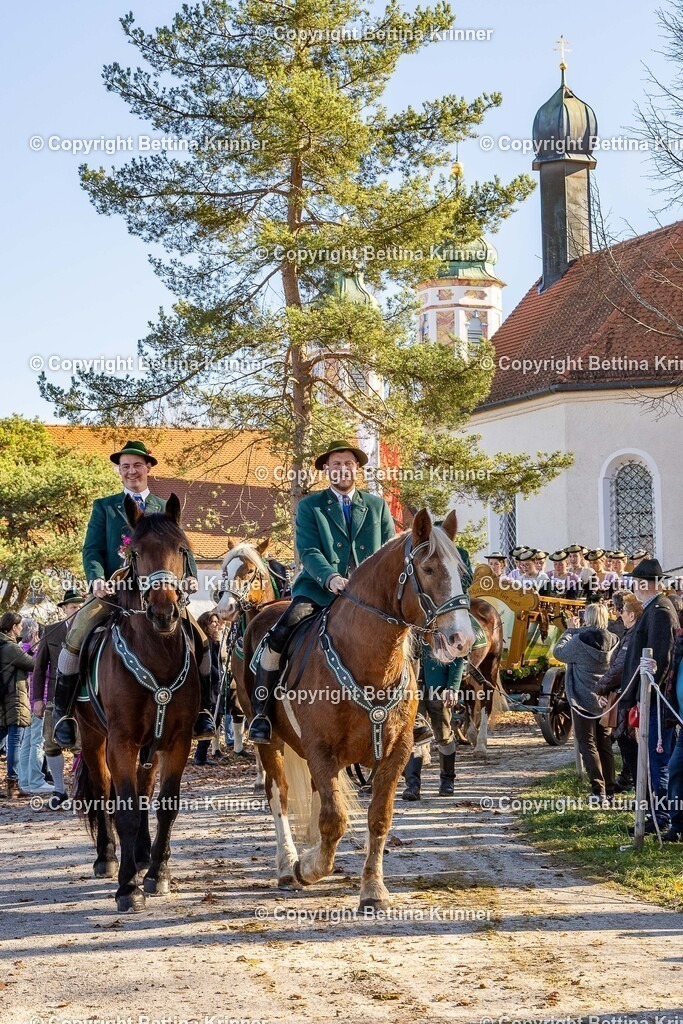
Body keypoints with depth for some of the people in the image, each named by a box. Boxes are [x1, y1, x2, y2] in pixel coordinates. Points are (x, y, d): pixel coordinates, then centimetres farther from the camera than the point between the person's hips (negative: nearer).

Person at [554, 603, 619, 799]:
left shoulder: (579, 640, -18)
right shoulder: (613, 641, -2)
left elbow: (558, 652, -5)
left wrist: (570, 630, 8)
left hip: (583, 700, -5)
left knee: (588, 745, 2)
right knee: (604, 744, 14)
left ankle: (598, 789, -5)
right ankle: (609, 788, 16)